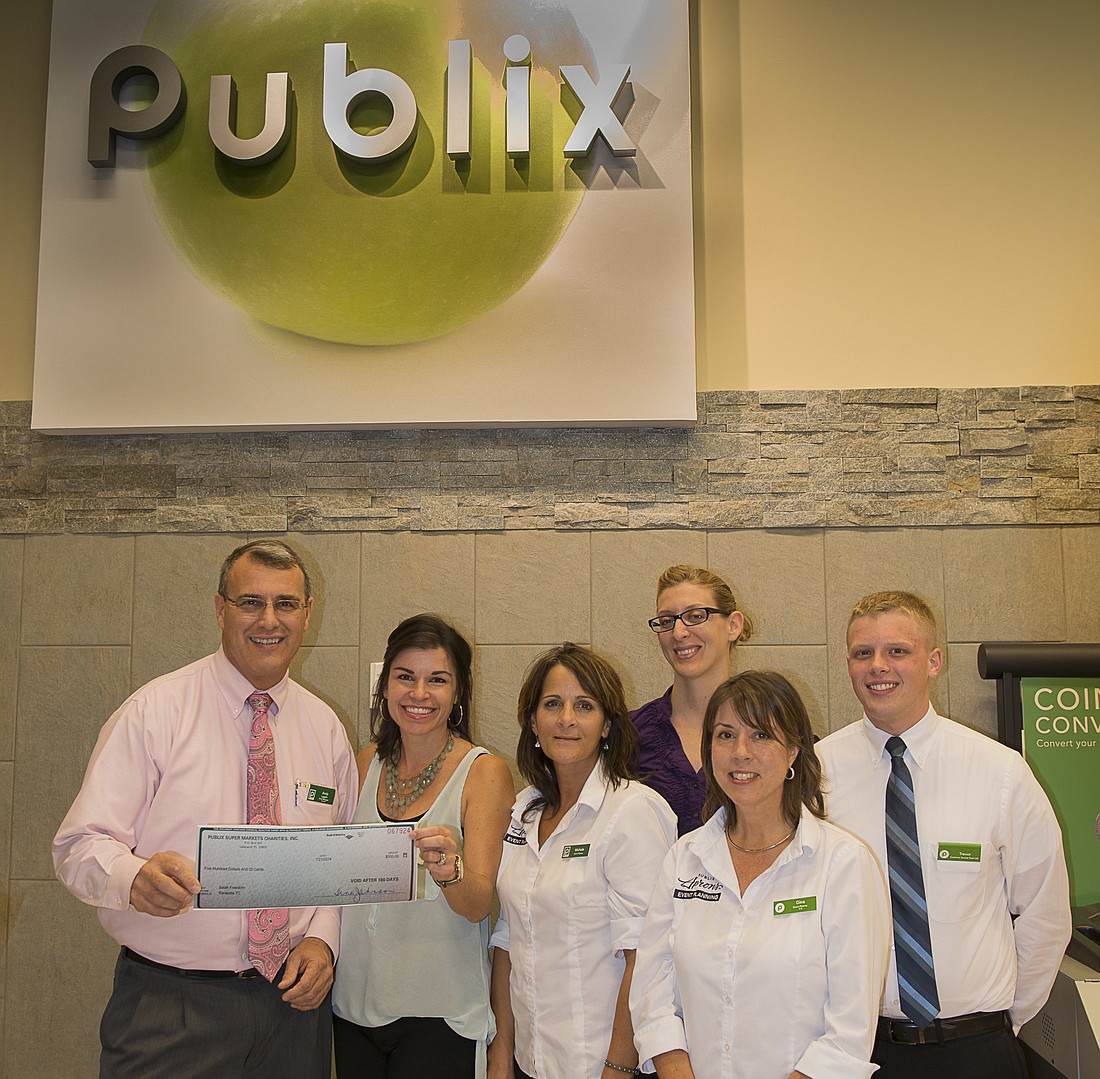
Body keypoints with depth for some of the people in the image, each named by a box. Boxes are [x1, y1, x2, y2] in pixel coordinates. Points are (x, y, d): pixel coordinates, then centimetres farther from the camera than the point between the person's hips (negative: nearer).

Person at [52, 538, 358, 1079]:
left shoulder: (325, 728, 6)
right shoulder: (154, 711, -7)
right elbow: (79, 845, -11)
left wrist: (322, 939, -6)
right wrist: (135, 877, -32)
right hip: (168, 1008, -3)